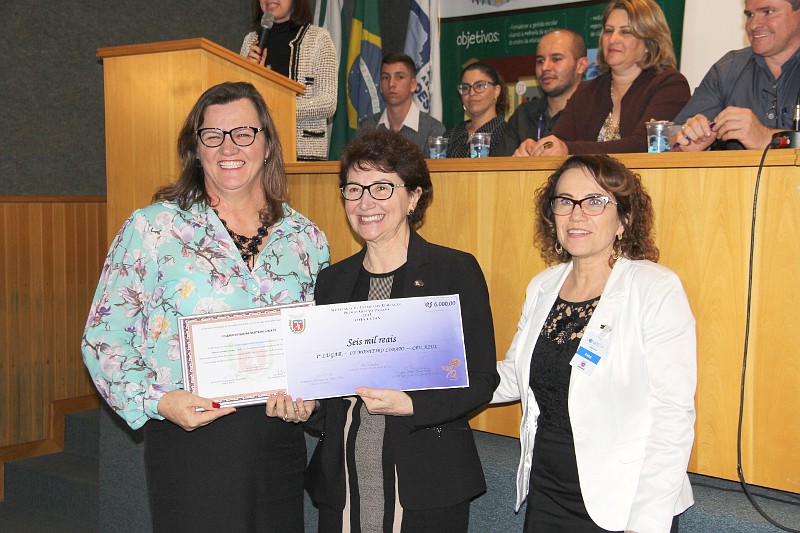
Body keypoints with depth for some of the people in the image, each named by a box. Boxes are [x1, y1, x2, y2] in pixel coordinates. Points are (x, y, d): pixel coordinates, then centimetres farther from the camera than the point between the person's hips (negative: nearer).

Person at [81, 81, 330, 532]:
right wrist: (158, 401, -15)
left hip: (281, 441, 3)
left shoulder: (306, 238, 8)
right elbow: (105, 337, -2)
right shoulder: (153, 228, -2)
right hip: (190, 438, -3)